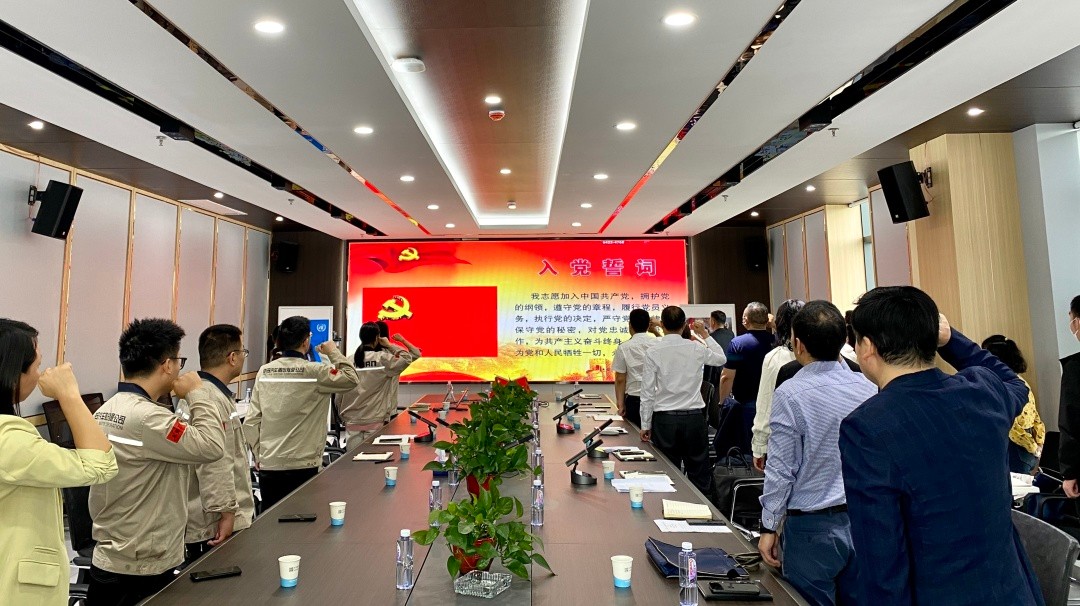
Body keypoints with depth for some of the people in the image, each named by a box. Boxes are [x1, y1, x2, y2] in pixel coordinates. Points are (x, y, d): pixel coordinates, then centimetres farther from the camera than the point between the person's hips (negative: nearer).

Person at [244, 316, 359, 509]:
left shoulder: (264, 371, 2)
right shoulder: (314, 372, -13)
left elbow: (251, 421, 4)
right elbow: (352, 379, -4)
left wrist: (258, 454, 14)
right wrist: (334, 353, 7)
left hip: (268, 465, 5)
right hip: (301, 465, -4)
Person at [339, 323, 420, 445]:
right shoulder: (383, 359, -10)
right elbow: (408, 357, -6)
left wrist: (342, 414, 19)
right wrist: (389, 345, 4)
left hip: (352, 420, 3)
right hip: (374, 420, -3)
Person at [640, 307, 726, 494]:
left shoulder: (653, 352, -8)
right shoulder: (696, 349, -3)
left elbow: (647, 392, -5)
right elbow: (721, 359, 19)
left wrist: (646, 425, 3)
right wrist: (705, 335, 26)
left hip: (664, 419, -1)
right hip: (694, 416, 1)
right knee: (699, 474, 11)